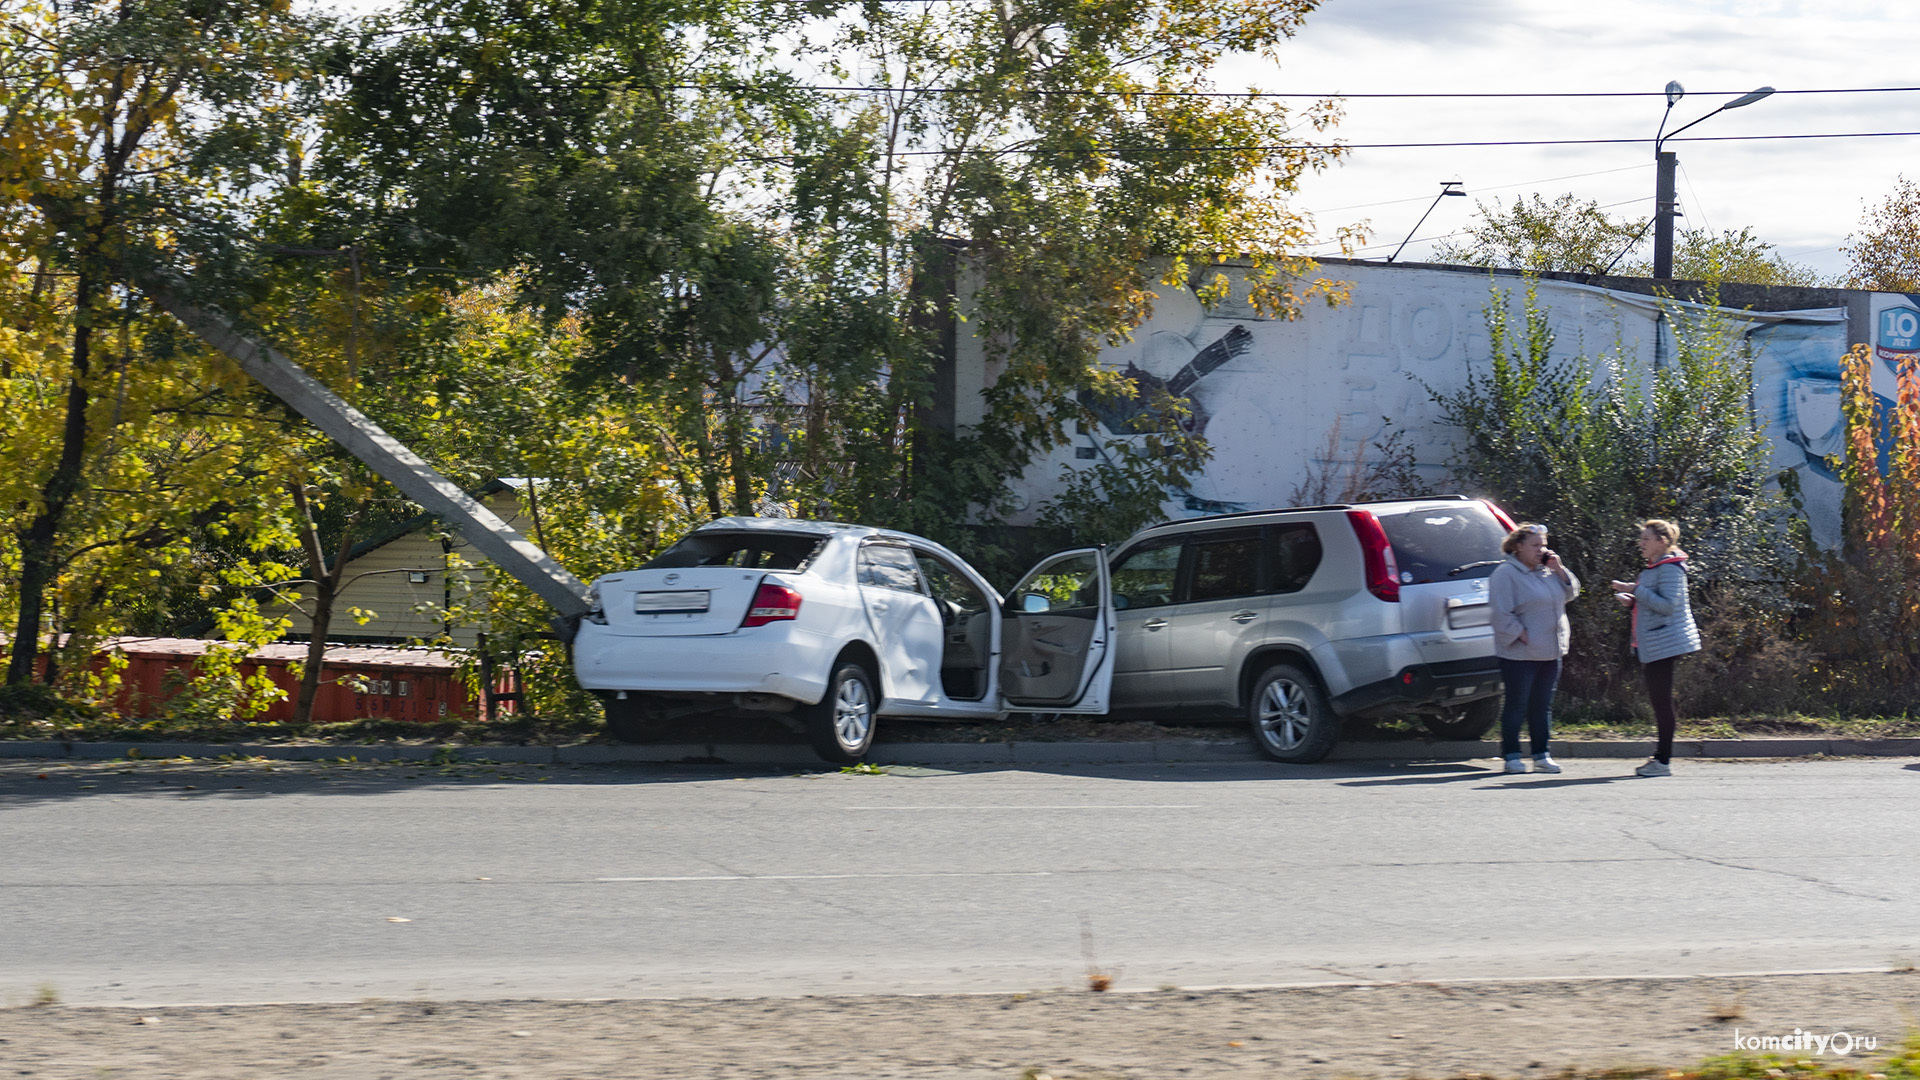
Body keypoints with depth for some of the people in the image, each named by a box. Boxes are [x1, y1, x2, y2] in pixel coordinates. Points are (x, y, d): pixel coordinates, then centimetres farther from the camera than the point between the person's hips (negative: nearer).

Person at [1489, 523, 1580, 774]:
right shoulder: (1506, 573, -10)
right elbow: (1501, 613, -14)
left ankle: (1541, 755, 16)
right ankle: (1511, 756, 5)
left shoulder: (1547, 571, 13)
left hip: (1550, 652, 7)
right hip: (1520, 654, -7)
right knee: (1517, 705, -2)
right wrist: (1522, 636, -17)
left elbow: (1571, 592, 17)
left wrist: (1559, 569, 2)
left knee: (1542, 705, 10)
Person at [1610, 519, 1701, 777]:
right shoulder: (1653, 569, 19)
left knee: (1662, 700, -9)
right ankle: (1660, 756, 17)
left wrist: (1635, 591, -20)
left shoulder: (1670, 568, -13)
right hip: (1652, 647, 11)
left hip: (1664, 644, -11)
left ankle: (1663, 761, -7)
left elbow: (1668, 605, -22)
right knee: (1659, 700, 12)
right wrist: (1631, 600, 9)